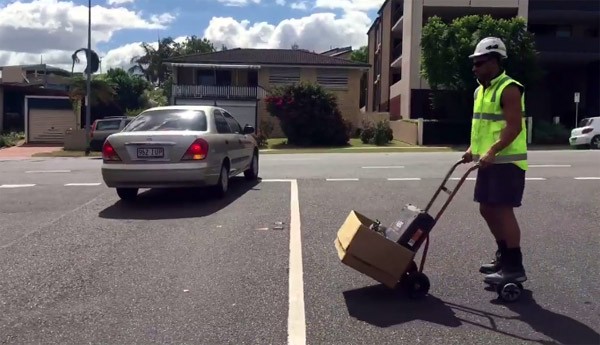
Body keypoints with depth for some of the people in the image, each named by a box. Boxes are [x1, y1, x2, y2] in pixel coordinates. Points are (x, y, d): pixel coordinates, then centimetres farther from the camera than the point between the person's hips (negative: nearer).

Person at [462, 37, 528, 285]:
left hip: (506, 161, -9)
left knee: (503, 210, -9)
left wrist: (492, 151, -31)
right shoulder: (480, 91, 15)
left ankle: (515, 267, 0)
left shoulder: (508, 89, -13)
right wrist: (472, 149, 11)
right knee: (487, 209, 12)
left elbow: (514, 126, -22)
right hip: (488, 162, 9)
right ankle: (504, 256, 27)